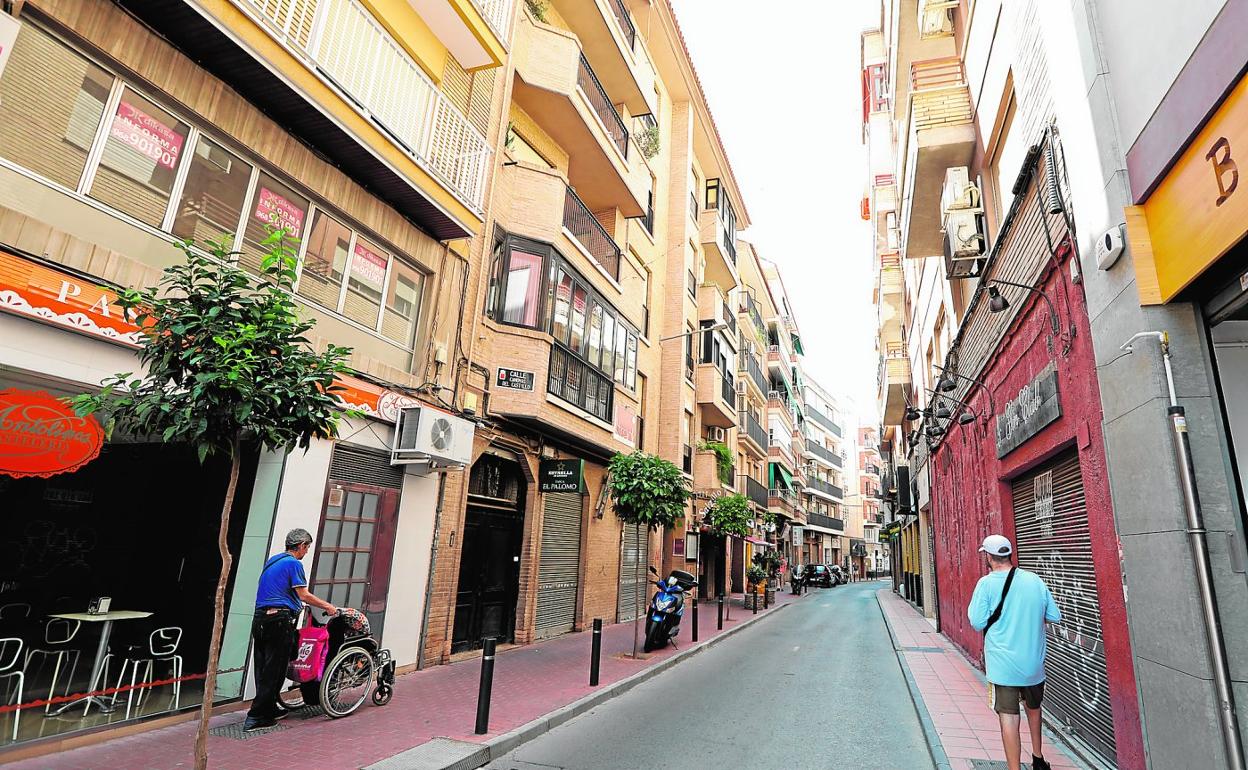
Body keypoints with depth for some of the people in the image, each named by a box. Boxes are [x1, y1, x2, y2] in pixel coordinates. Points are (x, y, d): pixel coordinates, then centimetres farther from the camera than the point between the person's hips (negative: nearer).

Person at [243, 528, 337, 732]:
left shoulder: (273, 560, 18)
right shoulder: (294, 563, -9)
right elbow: (304, 595, -12)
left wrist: (296, 603, 41)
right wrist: (327, 606, -1)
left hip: (259, 618, 9)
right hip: (279, 620, -9)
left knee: (263, 667, 15)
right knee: (274, 671, -1)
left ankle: (270, 709, 25)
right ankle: (256, 717, 1)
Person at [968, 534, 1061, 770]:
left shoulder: (986, 583, -14)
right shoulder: (1035, 580, -2)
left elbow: (977, 623, -13)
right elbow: (1055, 616, 5)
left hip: (1002, 664, -5)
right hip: (1034, 662, 5)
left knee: (1009, 718, 0)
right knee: (1034, 708, 26)